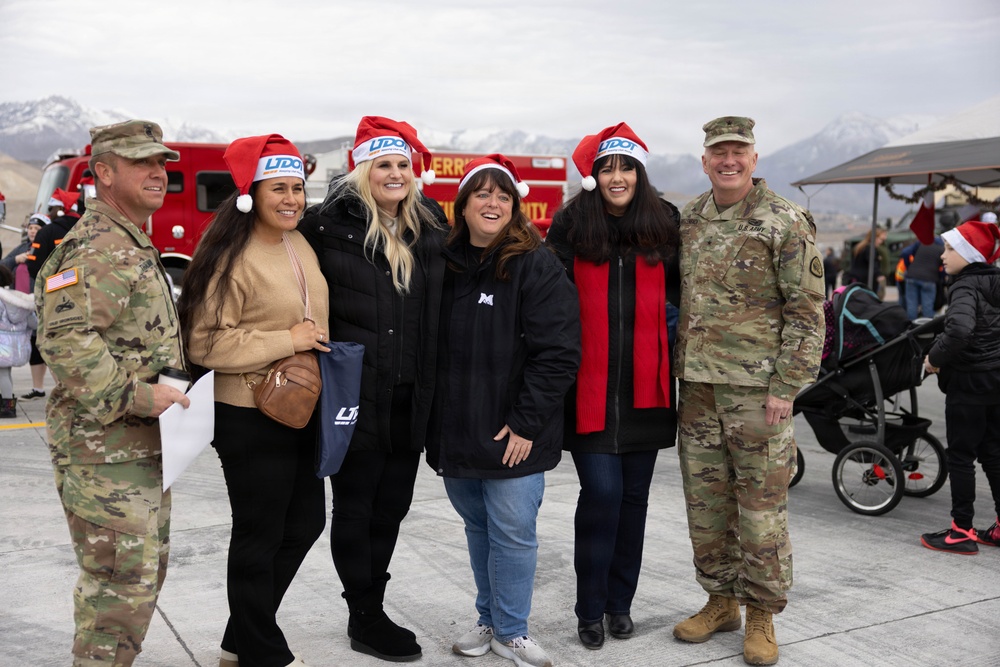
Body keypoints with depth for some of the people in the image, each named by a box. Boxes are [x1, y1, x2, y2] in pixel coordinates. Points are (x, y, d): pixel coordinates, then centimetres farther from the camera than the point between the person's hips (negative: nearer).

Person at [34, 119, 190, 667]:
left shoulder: (135, 246, 17)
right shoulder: (95, 248, -16)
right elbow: (66, 342, -28)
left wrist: (167, 393, 18)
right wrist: (140, 396, -26)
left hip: (142, 445, 10)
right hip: (104, 450, -10)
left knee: (144, 574, 18)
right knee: (121, 582, -5)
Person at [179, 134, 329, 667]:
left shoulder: (300, 244, 8)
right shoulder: (232, 256, -18)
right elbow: (206, 343, -22)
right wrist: (286, 340, -22)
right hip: (251, 420, -9)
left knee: (304, 524, 18)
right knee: (259, 538, 5)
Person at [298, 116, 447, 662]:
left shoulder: (430, 225, 9)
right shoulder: (330, 224, -7)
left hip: (412, 399, 5)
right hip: (357, 396, -5)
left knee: (391, 506, 15)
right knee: (355, 507, 7)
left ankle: (372, 610, 31)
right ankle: (365, 619, 22)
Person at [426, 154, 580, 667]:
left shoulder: (536, 266, -8)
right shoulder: (444, 264, 7)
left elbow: (558, 352, -14)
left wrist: (526, 423, -16)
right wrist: (435, 424, 8)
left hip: (513, 437, -5)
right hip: (455, 434, 5)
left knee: (511, 533, 2)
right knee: (478, 530, 17)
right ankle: (489, 620, 34)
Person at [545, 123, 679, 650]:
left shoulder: (664, 223, 6)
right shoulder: (570, 226, 0)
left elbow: (678, 292, 15)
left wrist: (669, 328, 4)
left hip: (645, 386, 3)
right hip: (591, 385, -3)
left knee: (634, 495, 10)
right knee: (602, 492, -7)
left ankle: (620, 603, 26)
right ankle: (590, 610, 11)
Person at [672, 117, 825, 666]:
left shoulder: (786, 223, -6)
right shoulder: (688, 220, 11)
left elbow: (807, 312, -8)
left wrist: (785, 387, -13)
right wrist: (677, 369, 14)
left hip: (757, 387, -5)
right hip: (697, 386, 6)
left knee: (761, 504, 1)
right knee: (705, 502, 12)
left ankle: (761, 615, 17)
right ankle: (721, 601, 27)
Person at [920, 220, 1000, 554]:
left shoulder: (965, 288, -18)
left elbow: (959, 330, -35)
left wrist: (934, 358, -20)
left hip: (969, 382, -9)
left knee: (960, 455, 0)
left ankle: (962, 531, 5)